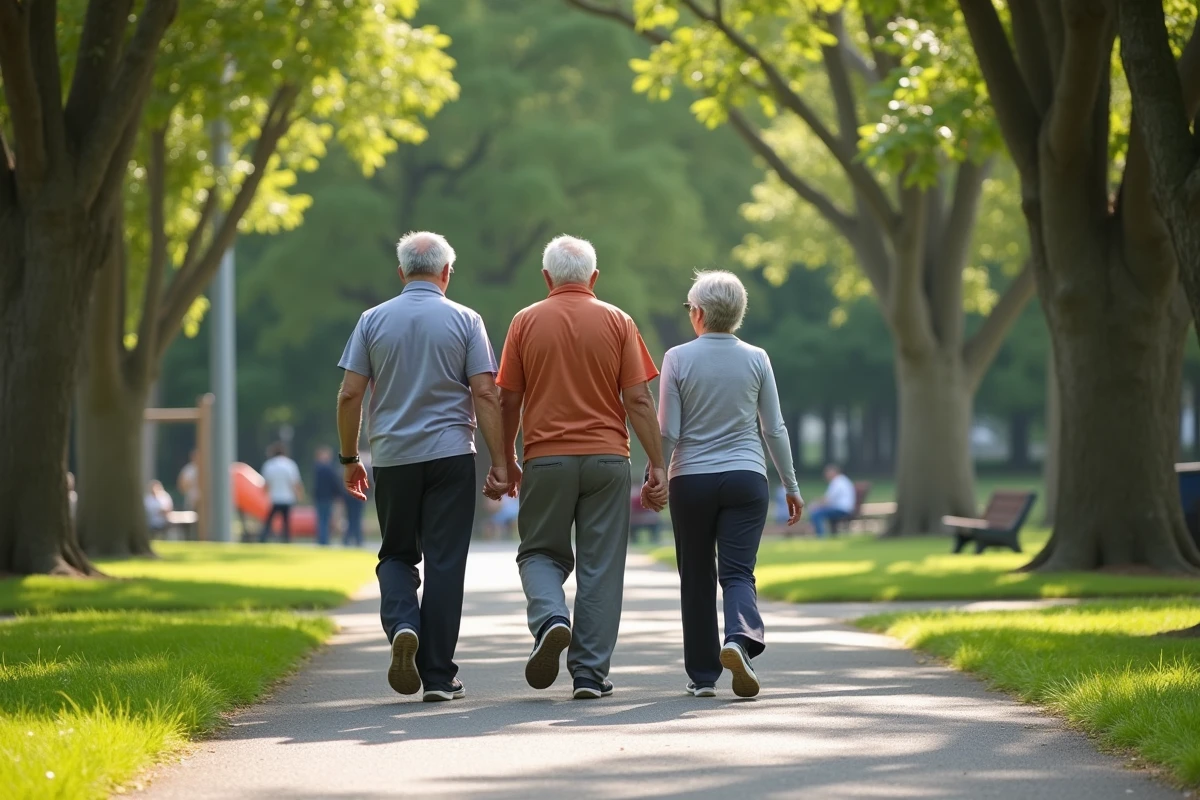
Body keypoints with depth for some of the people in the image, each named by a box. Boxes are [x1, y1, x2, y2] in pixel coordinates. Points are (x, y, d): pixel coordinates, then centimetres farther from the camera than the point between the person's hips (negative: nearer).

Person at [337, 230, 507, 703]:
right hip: (450, 454, -1)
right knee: (444, 562, 2)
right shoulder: (465, 321, 0)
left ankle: (402, 625, -13)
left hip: (391, 456, 1)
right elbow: (485, 394, -6)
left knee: (397, 555, 15)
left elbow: (350, 395, 0)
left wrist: (349, 459, 10)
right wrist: (499, 464, -4)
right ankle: (438, 676, 1)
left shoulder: (373, 321, 3)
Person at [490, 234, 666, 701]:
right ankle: (590, 673, 1)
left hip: (546, 457, 0)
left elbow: (509, 400, 4)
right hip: (606, 457, 0)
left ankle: (550, 619, -15)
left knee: (541, 553, 14)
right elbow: (638, 399, -3)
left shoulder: (526, 322, 2)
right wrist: (657, 464, 1)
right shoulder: (617, 322, 2)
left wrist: (506, 460, 15)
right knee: (600, 566, 4)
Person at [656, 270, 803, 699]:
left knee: (696, 577, 10)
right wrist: (791, 485, 12)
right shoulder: (756, 359, 1)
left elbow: (668, 431, -6)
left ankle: (703, 675, 13)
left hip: (691, 480, -1)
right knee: (738, 571, -2)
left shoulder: (677, 358, -5)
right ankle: (740, 638, -32)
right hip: (746, 478, 1)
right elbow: (774, 429, 4)